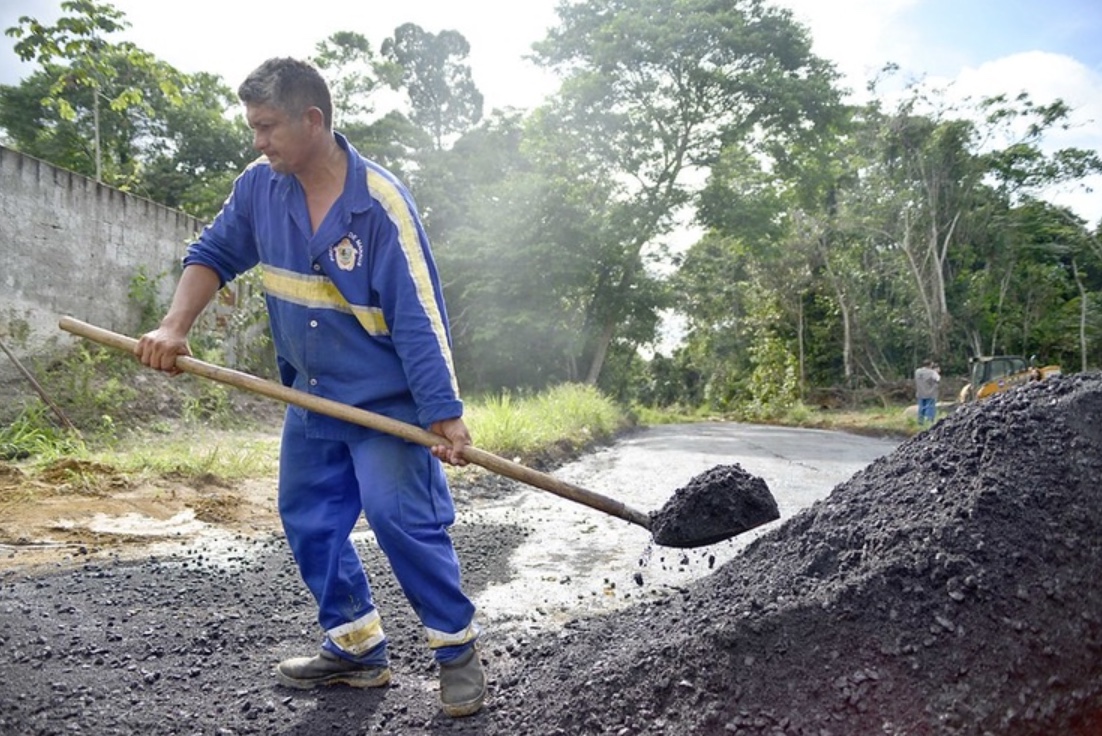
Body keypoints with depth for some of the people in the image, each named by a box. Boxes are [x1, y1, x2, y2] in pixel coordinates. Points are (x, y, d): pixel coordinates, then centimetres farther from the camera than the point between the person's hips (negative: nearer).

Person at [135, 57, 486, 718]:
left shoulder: (381, 203, -21)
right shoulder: (260, 187, -3)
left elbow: (419, 318, -23)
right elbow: (213, 255, 10)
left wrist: (445, 414, -26)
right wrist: (175, 327, -7)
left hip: (386, 399, -7)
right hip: (310, 396, 7)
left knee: (402, 518, -14)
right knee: (309, 521, 11)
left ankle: (459, 648, 7)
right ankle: (358, 650, 26)